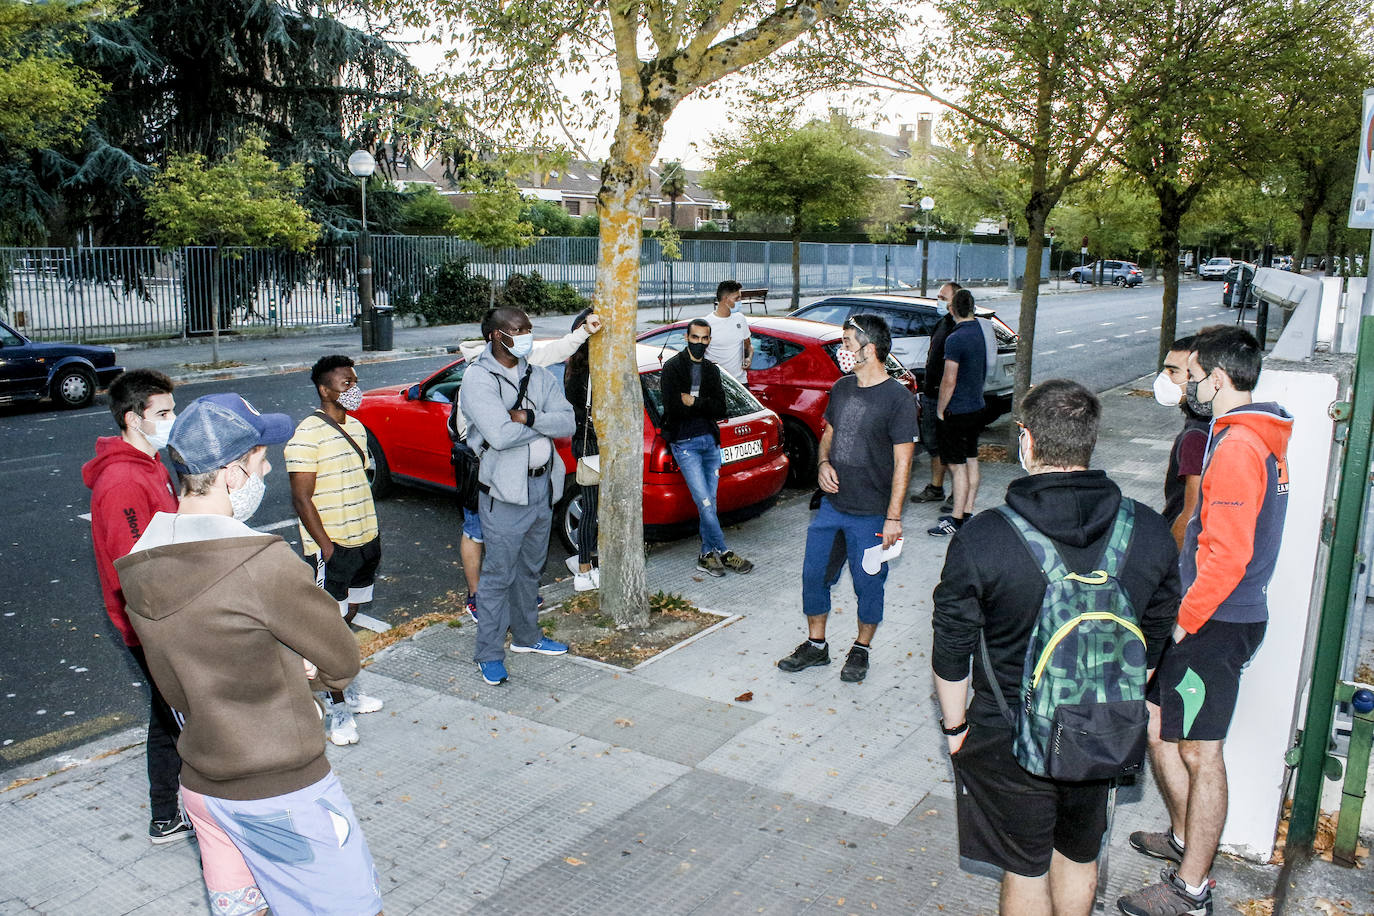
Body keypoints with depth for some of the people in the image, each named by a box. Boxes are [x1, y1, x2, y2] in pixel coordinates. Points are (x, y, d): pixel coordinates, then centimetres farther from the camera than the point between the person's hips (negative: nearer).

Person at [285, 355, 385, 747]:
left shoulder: (355, 427, 10)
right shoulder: (308, 435, -16)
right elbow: (301, 498, -17)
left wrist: (371, 532, 16)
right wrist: (326, 547, -19)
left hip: (365, 541, 8)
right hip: (332, 547, -8)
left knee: (348, 617, 17)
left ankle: (339, 687, 31)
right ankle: (337, 707, 9)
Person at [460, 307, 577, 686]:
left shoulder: (539, 376, 8)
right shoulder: (478, 379, -11)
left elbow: (568, 423, -3)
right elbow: (499, 435, -24)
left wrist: (527, 417, -19)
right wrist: (544, 422, -9)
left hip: (542, 486, 6)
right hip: (505, 491, -6)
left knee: (530, 569, 19)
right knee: (499, 575, -1)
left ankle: (526, 636, 35)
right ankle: (489, 654, 11)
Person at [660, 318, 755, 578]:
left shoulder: (712, 370, 13)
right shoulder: (673, 367, -3)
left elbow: (720, 410, 3)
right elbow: (673, 407, -15)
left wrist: (694, 402, -11)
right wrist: (704, 405, -7)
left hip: (710, 440, 5)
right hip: (685, 443, -5)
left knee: (709, 504, 7)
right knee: (705, 503, -9)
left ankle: (708, 556, 14)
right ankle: (724, 553, -1)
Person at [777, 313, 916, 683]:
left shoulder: (898, 398, -14)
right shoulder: (842, 388, 6)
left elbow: (902, 462, -14)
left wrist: (893, 517, -16)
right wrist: (824, 464, -3)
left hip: (871, 514, -6)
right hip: (831, 504, 6)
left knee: (868, 584, 8)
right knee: (814, 575, 11)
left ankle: (861, 651, 28)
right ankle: (816, 646, 28)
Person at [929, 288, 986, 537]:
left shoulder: (956, 339, -20)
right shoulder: (979, 331, 6)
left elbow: (949, 381, -20)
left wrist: (940, 410, -11)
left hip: (957, 411, -9)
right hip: (977, 407, 9)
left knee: (957, 466, -4)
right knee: (971, 461, 14)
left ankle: (956, 520, 1)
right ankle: (967, 513, 23)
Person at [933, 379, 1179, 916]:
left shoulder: (981, 539, -23)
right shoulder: (1149, 532, -11)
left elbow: (951, 652, -14)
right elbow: (1153, 640, 3)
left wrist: (955, 726, 3)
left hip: (1011, 741, -3)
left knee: (1025, 872, 17)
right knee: (1079, 859, 26)